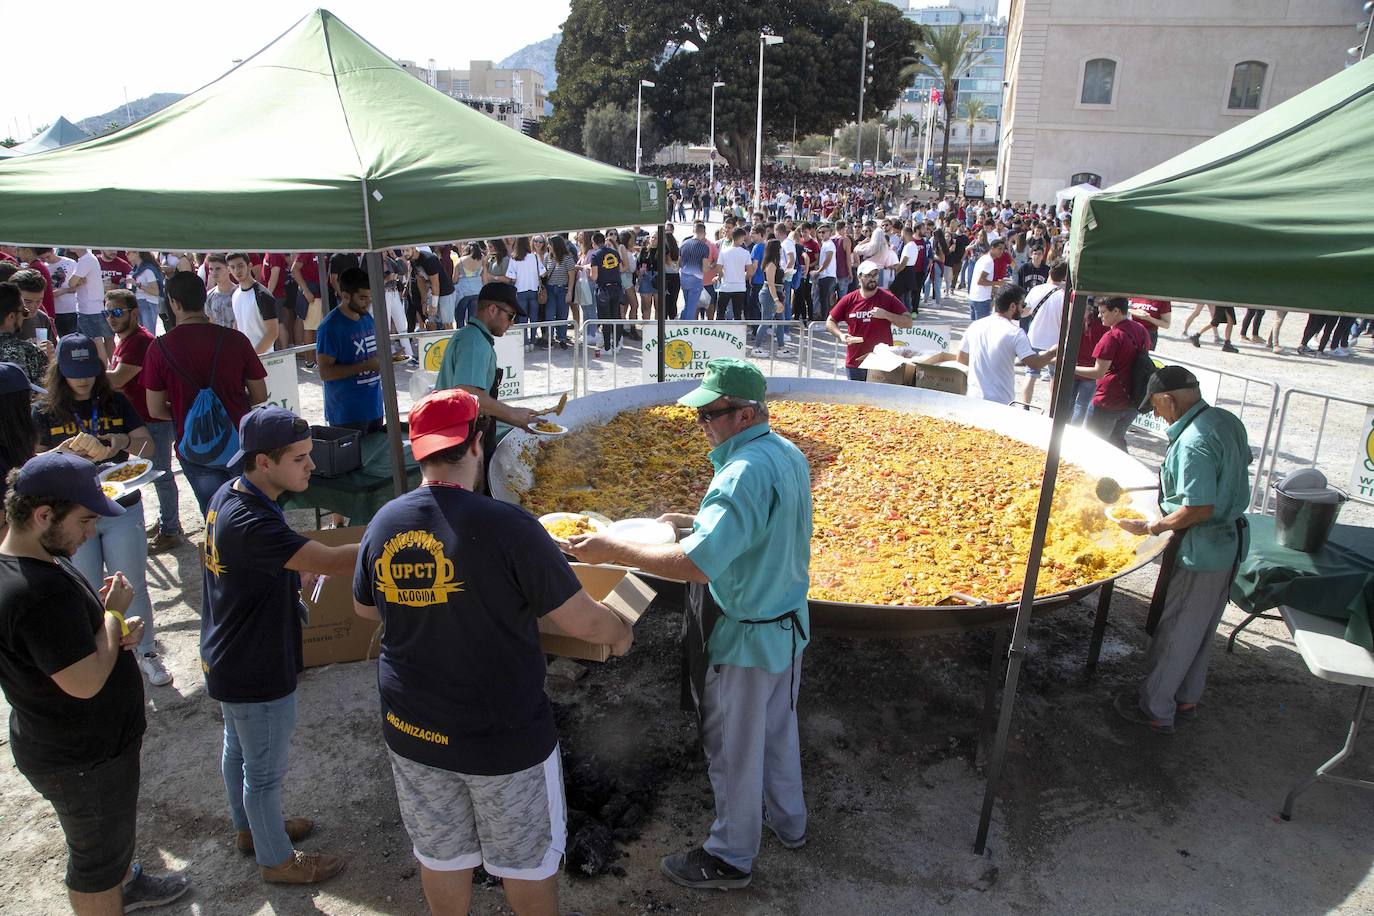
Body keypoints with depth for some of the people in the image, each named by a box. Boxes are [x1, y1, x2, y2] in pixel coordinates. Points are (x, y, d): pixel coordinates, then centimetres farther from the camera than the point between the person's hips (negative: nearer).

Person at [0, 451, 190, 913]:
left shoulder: (40, 559, -3)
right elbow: (86, 681, -33)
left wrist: (118, 625, -9)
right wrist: (115, 611, -21)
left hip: (91, 740, 10)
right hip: (82, 760, -10)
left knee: (113, 827, 34)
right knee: (97, 855, 14)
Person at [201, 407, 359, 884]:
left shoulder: (228, 495, -5)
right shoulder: (251, 524, -36)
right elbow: (329, 561, -41)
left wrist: (296, 573, 1)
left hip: (227, 660, 9)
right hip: (256, 674, -9)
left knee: (238, 749, 29)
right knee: (265, 771, 13)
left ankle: (249, 827, 52)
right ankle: (277, 859, 35)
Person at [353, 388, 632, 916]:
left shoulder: (383, 524, -8)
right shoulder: (507, 527, -25)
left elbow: (365, 608, 11)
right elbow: (582, 621, -20)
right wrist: (620, 633, 1)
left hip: (411, 730, 5)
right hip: (502, 735, -4)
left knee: (442, 855, 24)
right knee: (526, 858, 18)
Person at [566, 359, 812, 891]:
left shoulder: (746, 472, -30)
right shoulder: (787, 455, 0)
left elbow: (697, 565, -37)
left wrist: (614, 551, -30)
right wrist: (696, 522, 10)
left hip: (747, 637, -9)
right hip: (789, 623, 9)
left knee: (733, 748, 11)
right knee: (777, 729, 27)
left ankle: (730, 856, 32)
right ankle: (788, 822, 48)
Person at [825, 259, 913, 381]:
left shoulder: (888, 298, -1)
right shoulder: (848, 300, 3)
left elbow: (908, 322, -4)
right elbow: (830, 322, 9)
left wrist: (886, 314, -17)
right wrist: (840, 335, -11)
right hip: (854, 364, 2)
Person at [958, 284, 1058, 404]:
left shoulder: (975, 326, 3)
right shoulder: (1015, 333, -13)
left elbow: (961, 359, 12)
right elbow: (1035, 364, -14)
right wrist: (1052, 352, 4)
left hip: (974, 399, 5)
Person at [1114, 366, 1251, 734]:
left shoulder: (1193, 443, -27)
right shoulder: (1228, 421, 2)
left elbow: (1199, 508, -28)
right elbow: (1244, 461, 20)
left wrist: (1152, 527, -15)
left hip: (1198, 552, -9)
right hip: (1231, 542, 9)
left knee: (1173, 633, 5)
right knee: (1200, 630, 22)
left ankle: (1156, 709, 19)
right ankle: (1187, 698, 37)